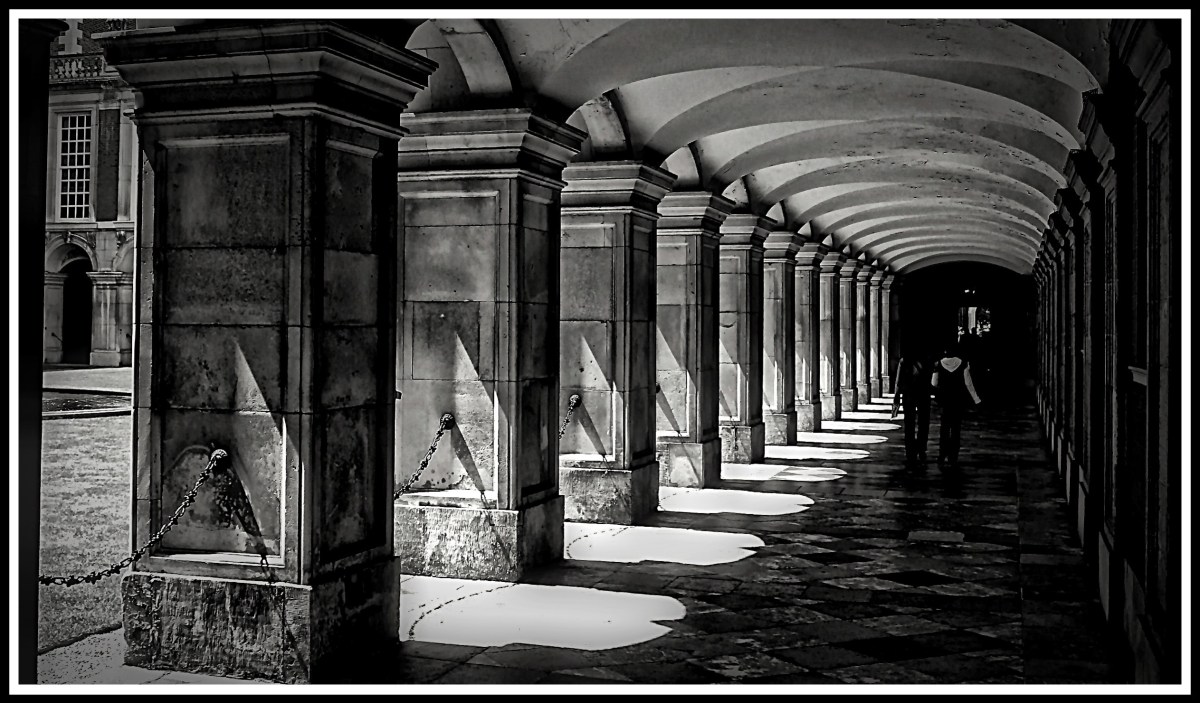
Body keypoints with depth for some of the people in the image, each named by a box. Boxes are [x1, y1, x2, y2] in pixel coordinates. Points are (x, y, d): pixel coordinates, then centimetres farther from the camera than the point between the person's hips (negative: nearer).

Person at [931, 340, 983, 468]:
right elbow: (968, 383, -6)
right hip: (959, 399, 0)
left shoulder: (939, 364, -5)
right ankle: (952, 459, 8)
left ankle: (942, 458, 3)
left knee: (944, 429, 9)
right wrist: (975, 398, 2)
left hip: (945, 400, 1)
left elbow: (934, 383, -3)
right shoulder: (963, 364, -6)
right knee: (956, 429, 7)